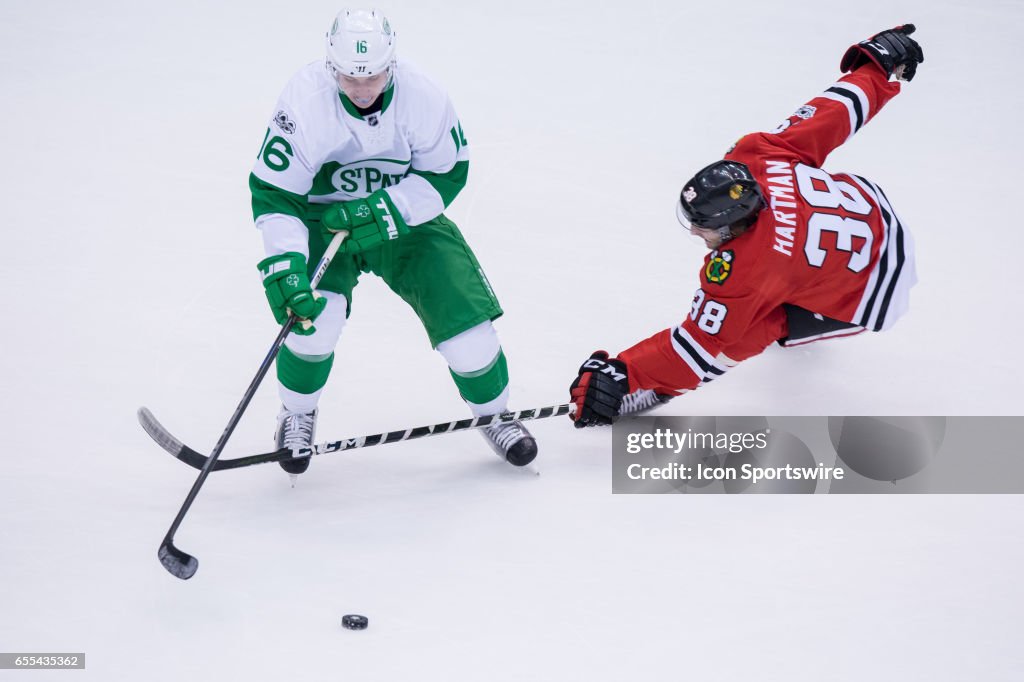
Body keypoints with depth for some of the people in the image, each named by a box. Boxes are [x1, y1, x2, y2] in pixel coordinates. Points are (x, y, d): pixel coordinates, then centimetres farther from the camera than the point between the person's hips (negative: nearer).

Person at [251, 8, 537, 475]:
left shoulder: (422, 97, -22)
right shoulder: (304, 100, -26)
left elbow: (447, 173, -11)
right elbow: (273, 194, -22)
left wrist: (386, 210, -25)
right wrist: (285, 266, -34)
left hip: (405, 216, 2)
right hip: (324, 217, -1)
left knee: (464, 311, -9)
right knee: (316, 312, -26)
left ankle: (494, 414, 20)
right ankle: (297, 414, 6)